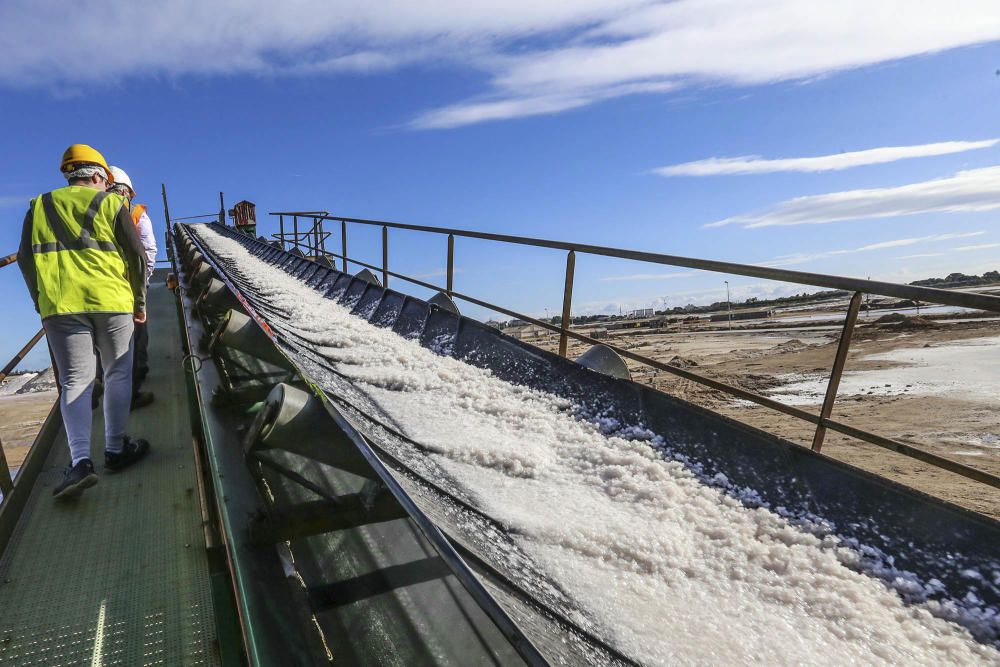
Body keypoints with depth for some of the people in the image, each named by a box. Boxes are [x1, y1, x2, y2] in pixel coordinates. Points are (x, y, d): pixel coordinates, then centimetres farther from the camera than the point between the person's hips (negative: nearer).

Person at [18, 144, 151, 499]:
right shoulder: (112, 204, 5)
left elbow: (26, 260, 12)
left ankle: (80, 460, -9)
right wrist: (139, 302, 9)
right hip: (112, 301, -2)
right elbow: (137, 256, 0)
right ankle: (116, 448, 14)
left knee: (75, 381, 4)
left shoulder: (39, 207, 13)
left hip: (59, 306, 2)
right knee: (117, 374, 9)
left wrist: (43, 301, 21)